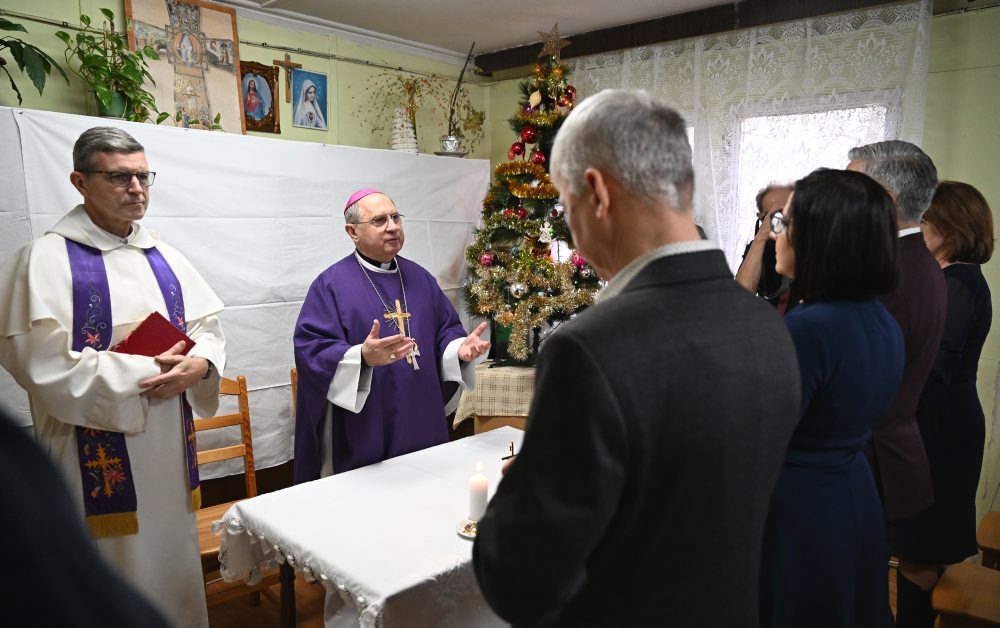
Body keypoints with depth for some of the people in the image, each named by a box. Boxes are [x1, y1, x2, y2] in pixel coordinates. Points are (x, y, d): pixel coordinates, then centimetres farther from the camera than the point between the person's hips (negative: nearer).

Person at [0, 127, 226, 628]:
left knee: (174, 569, 17)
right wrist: (145, 372, -16)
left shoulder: (163, 256, 8)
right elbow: (45, 365, -18)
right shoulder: (47, 259, -10)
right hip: (99, 458, -5)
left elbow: (208, 326, 10)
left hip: (169, 444, 5)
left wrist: (197, 363, -12)